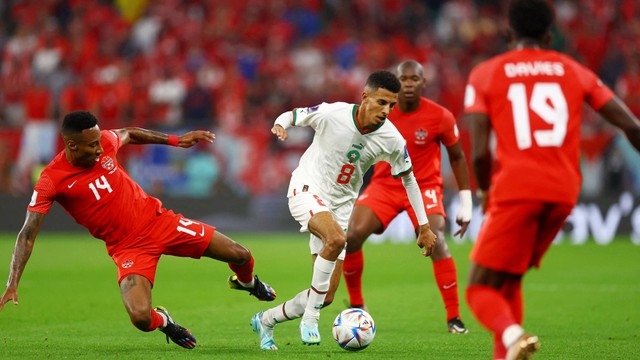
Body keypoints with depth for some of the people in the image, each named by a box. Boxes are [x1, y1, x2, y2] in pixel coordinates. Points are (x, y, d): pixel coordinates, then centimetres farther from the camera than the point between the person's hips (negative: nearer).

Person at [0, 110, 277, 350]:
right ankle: (162, 321, 12)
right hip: (127, 247, -4)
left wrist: (176, 140, 20)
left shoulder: (105, 142, -7)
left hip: (158, 220, 4)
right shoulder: (51, 181, -19)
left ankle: (246, 282, 41)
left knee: (240, 256, 1)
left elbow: (129, 134, 19)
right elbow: (27, 235, -19)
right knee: (141, 318, -28)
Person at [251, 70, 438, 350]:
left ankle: (265, 321, 24)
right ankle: (310, 318, -24)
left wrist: (424, 227, 7)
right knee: (336, 238, -37)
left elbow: (408, 179, 5)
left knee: (327, 296, 1)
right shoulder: (332, 114, -19)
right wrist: (280, 125, -28)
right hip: (307, 190, -4)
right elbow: (291, 115, -3)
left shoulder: (392, 140, -11)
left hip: (341, 205, 5)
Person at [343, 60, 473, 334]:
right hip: (384, 185, 2)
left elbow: (457, 157, 2)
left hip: (424, 186, -2)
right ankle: (356, 306, 7)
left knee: (436, 241, -24)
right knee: (352, 236, -16)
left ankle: (454, 318, -14)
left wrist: (466, 202, 1)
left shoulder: (440, 117, -12)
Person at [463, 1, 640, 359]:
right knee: (509, 283, 22)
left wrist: (485, 190, 15)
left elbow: (479, 152, -3)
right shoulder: (573, 71, 15)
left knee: (482, 289, 1)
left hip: (516, 190, -4)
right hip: (563, 192, 4)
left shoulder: (484, 74, 7)